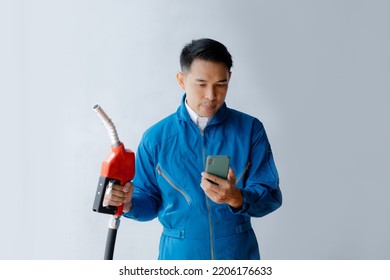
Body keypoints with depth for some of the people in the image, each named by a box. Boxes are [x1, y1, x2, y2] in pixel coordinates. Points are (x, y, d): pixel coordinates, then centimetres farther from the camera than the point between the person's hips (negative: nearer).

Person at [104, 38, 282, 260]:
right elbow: (150, 201, 1)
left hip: (239, 252, 0)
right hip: (179, 254, 0)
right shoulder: (156, 137, -5)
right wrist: (128, 203, -20)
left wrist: (236, 198, -27)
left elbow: (271, 197, -9)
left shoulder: (250, 129, -6)